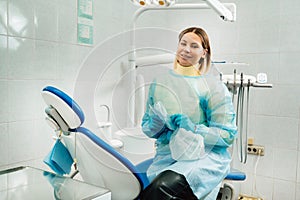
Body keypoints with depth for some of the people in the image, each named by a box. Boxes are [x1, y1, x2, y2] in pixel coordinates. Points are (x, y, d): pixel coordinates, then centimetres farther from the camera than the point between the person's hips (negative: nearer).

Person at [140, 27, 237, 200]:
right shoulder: (160, 83, 13)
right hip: (168, 154, 3)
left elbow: (228, 135, -3)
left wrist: (194, 129, -16)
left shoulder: (214, 87, 2)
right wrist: (159, 122, -7)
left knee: (163, 186, -32)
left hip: (207, 155, -3)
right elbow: (147, 127, 15)